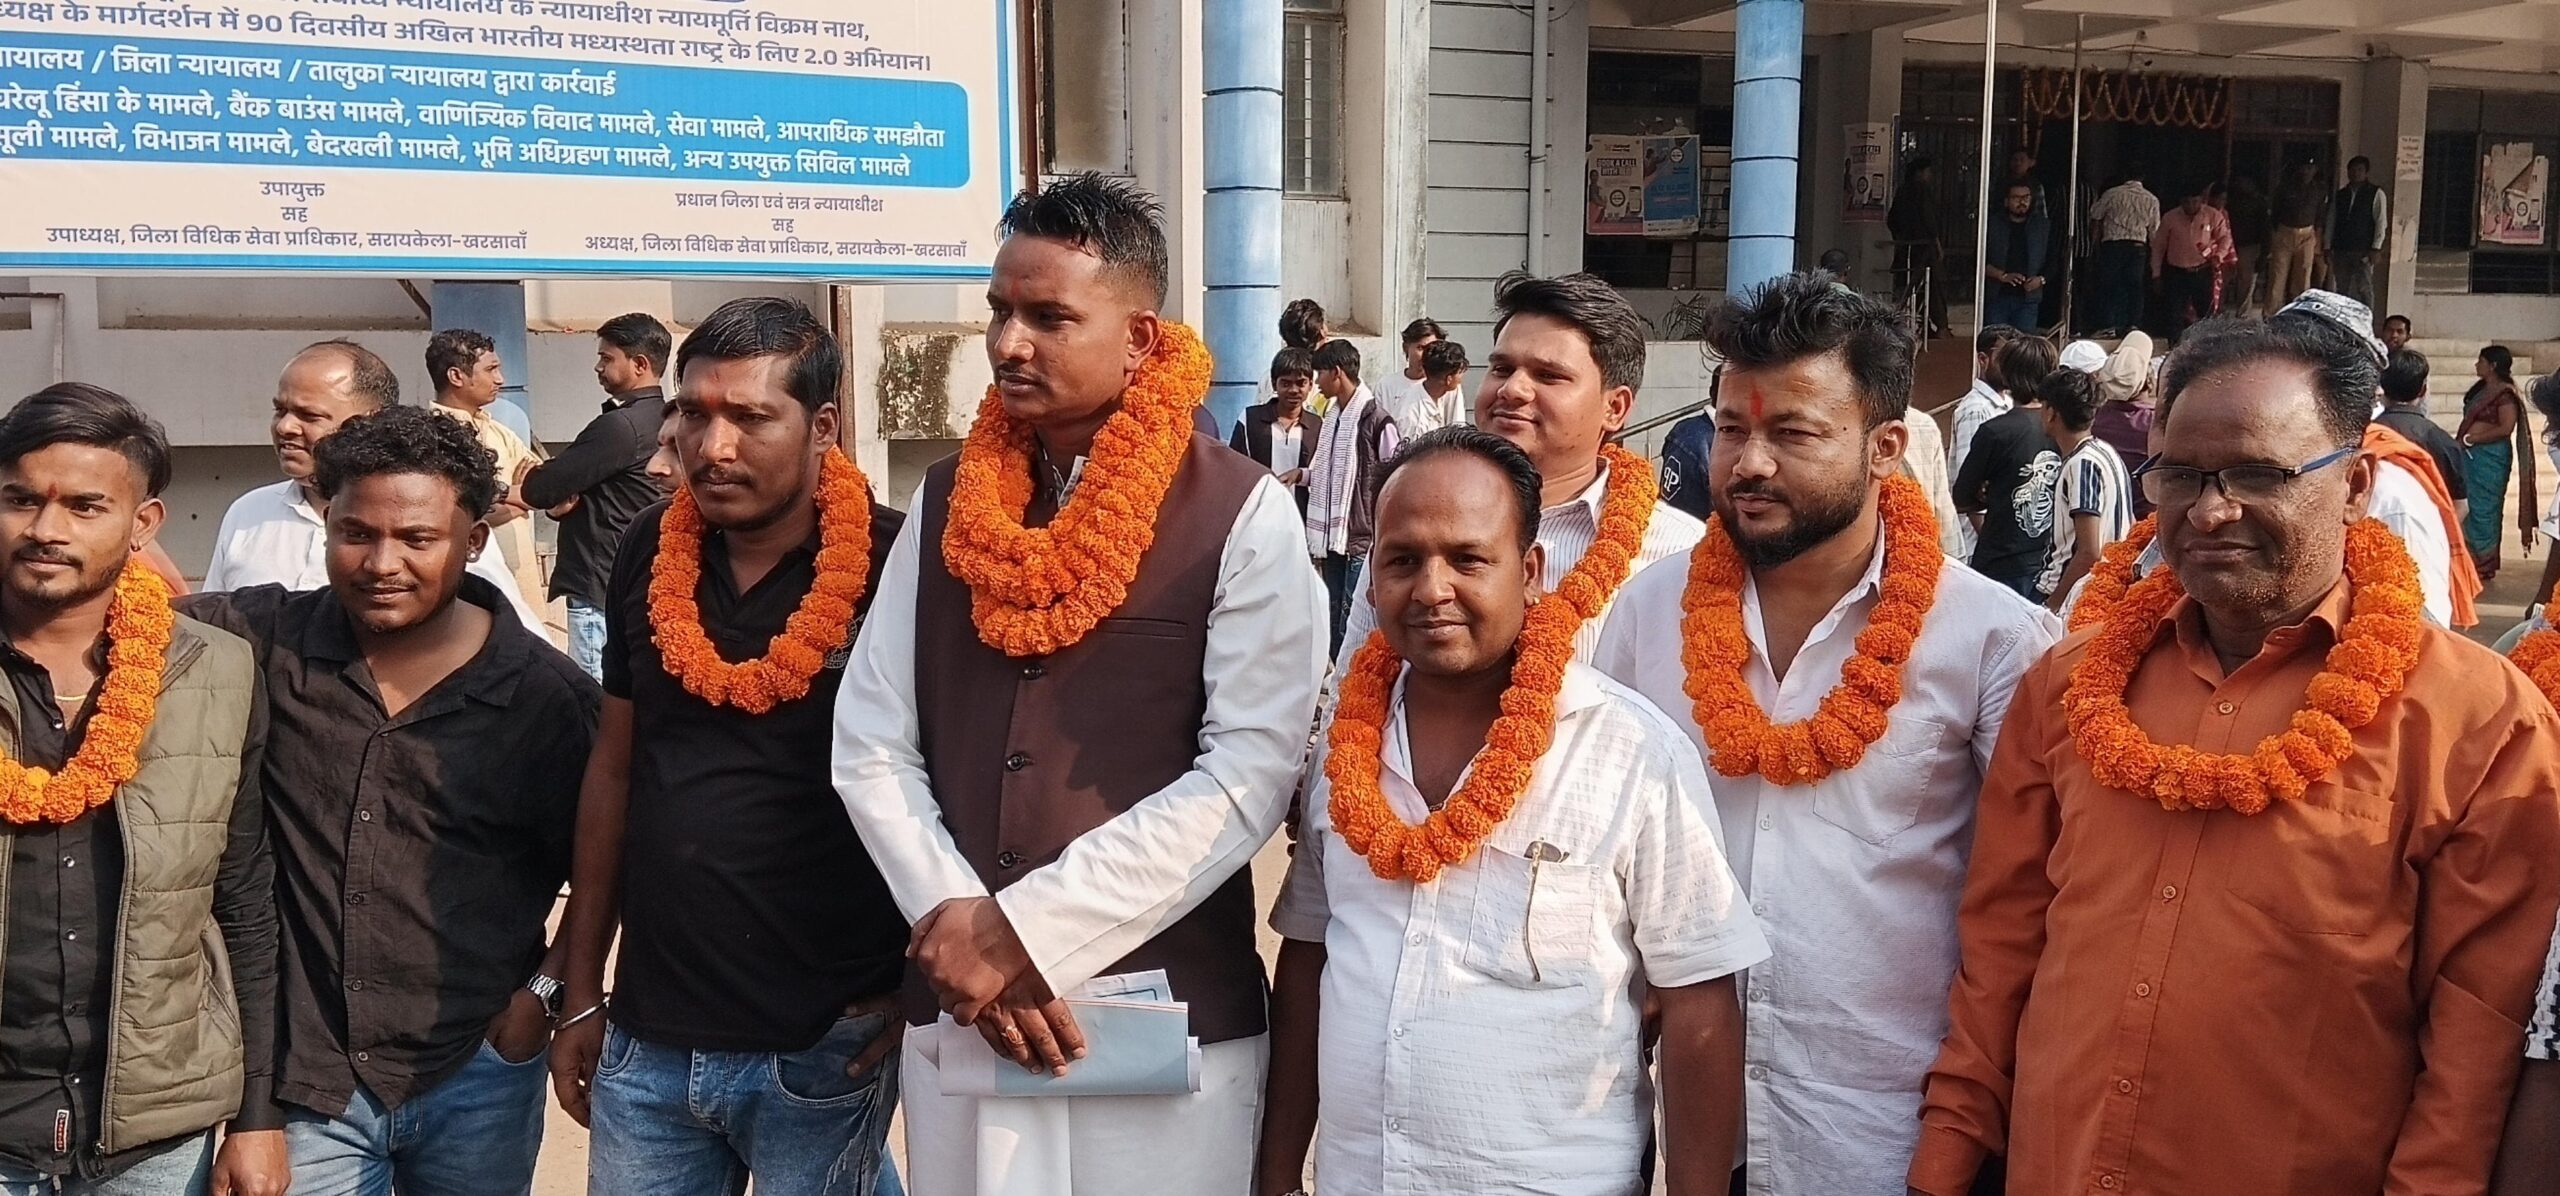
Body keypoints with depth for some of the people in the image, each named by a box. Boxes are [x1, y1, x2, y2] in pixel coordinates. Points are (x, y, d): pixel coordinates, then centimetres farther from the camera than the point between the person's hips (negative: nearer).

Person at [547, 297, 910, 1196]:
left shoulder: (897, 568, -13)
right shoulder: (651, 553, 3)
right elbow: (612, 767, 10)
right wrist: (580, 992, 12)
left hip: (824, 1052, -4)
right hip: (645, 1042, 5)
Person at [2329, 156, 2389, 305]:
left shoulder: (2376, 194, 3)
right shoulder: (2339, 195, 15)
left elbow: (2381, 223, -2)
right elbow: (2331, 222, 14)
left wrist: (2375, 248, -10)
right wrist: (2328, 248, 8)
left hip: (2364, 251, -4)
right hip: (2341, 250, 4)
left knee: (2363, 289, -9)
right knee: (2342, 290, 5)